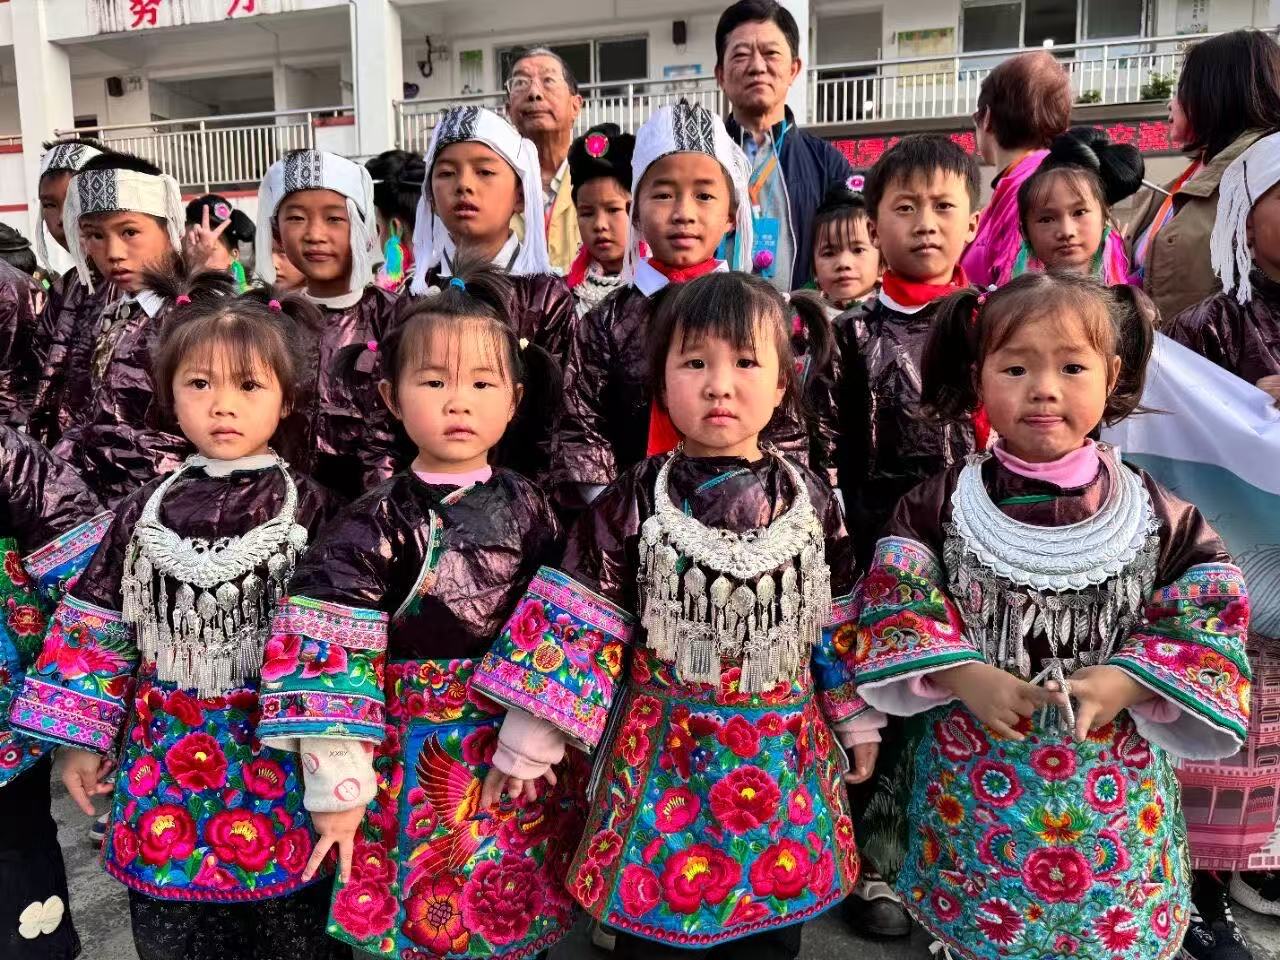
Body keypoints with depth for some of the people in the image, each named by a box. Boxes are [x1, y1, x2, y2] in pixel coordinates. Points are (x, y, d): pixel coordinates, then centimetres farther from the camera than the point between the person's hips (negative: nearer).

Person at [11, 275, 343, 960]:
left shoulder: (307, 507, -9)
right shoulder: (145, 511, 1)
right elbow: (99, 625, 7)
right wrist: (81, 737, 7)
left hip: (275, 753, -3)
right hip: (165, 757, 3)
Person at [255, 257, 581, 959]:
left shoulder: (528, 511, -1)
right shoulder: (376, 524, -8)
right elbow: (329, 656, -13)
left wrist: (532, 742, -10)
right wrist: (337, 786, -14)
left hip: (519, 757, 2)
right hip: (412, 760, -2)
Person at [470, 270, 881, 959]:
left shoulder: (811, 500, -2)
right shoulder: (634, 501, -9)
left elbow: (839, 622, 7)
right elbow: (579, 619, -7)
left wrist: (857, 720, 12)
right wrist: (531, 735, -7)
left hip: (784, 753, 2)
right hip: (666, 750, -2)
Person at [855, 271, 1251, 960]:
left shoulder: (1158, 515, -4)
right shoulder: (940, 505, -6)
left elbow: (1207, 619, -4)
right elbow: (896, 604, -7)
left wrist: (1125, 683, -19)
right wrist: (965, 677, -19)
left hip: (1117, 789, 1)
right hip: (974, 779, 0)